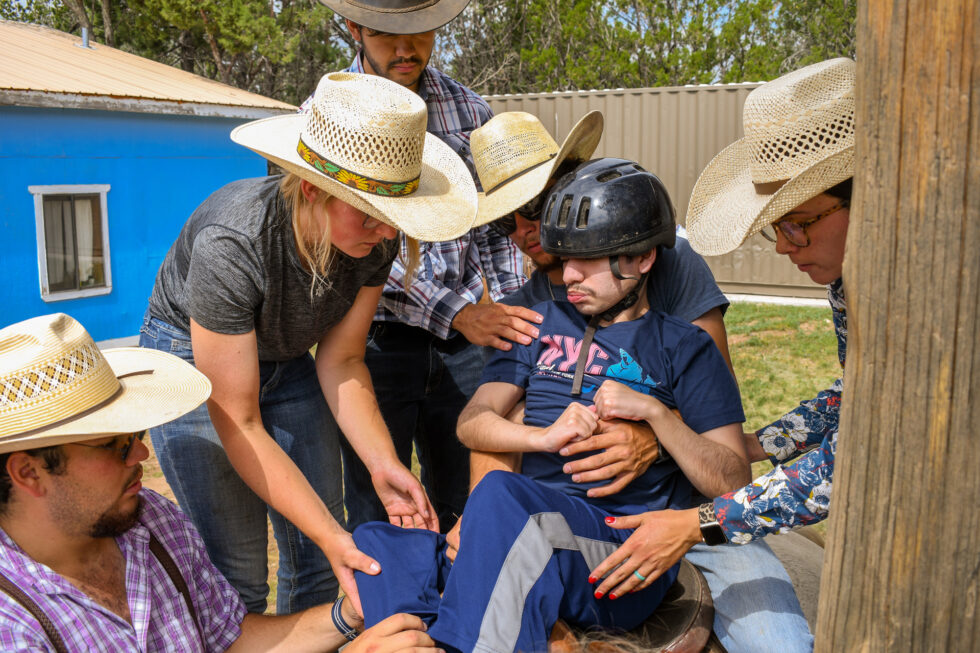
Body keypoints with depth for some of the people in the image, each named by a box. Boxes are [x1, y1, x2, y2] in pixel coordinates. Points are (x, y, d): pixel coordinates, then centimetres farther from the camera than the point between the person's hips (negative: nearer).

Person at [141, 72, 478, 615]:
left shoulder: (375, 239, -21)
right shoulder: (231, 244, -37)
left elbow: (340, 361, -9)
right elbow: (238, 424, -29)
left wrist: (383, 464, -24)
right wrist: (331, 533, -34)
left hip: (287, 361, 5)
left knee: (317, 561, 3)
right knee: (237, 575, -8)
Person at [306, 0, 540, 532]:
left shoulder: (469, 109, 8)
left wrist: (512, 325, 5)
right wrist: (457, 314, -22)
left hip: (463, 346, 3)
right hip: (377, 342, -3)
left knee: (463, 511, 14)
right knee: (376, 520, 8)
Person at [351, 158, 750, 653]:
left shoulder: (683, 348, 10)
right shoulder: (543, 324, 22)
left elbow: (734, 484, 2)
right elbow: (471, 424, 13)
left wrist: (653, 410, -9)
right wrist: (544, 436, -5)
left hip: (624, 544, -4)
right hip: (529, 534, 5)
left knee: (502, 493, -35)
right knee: (376, 545, -20)